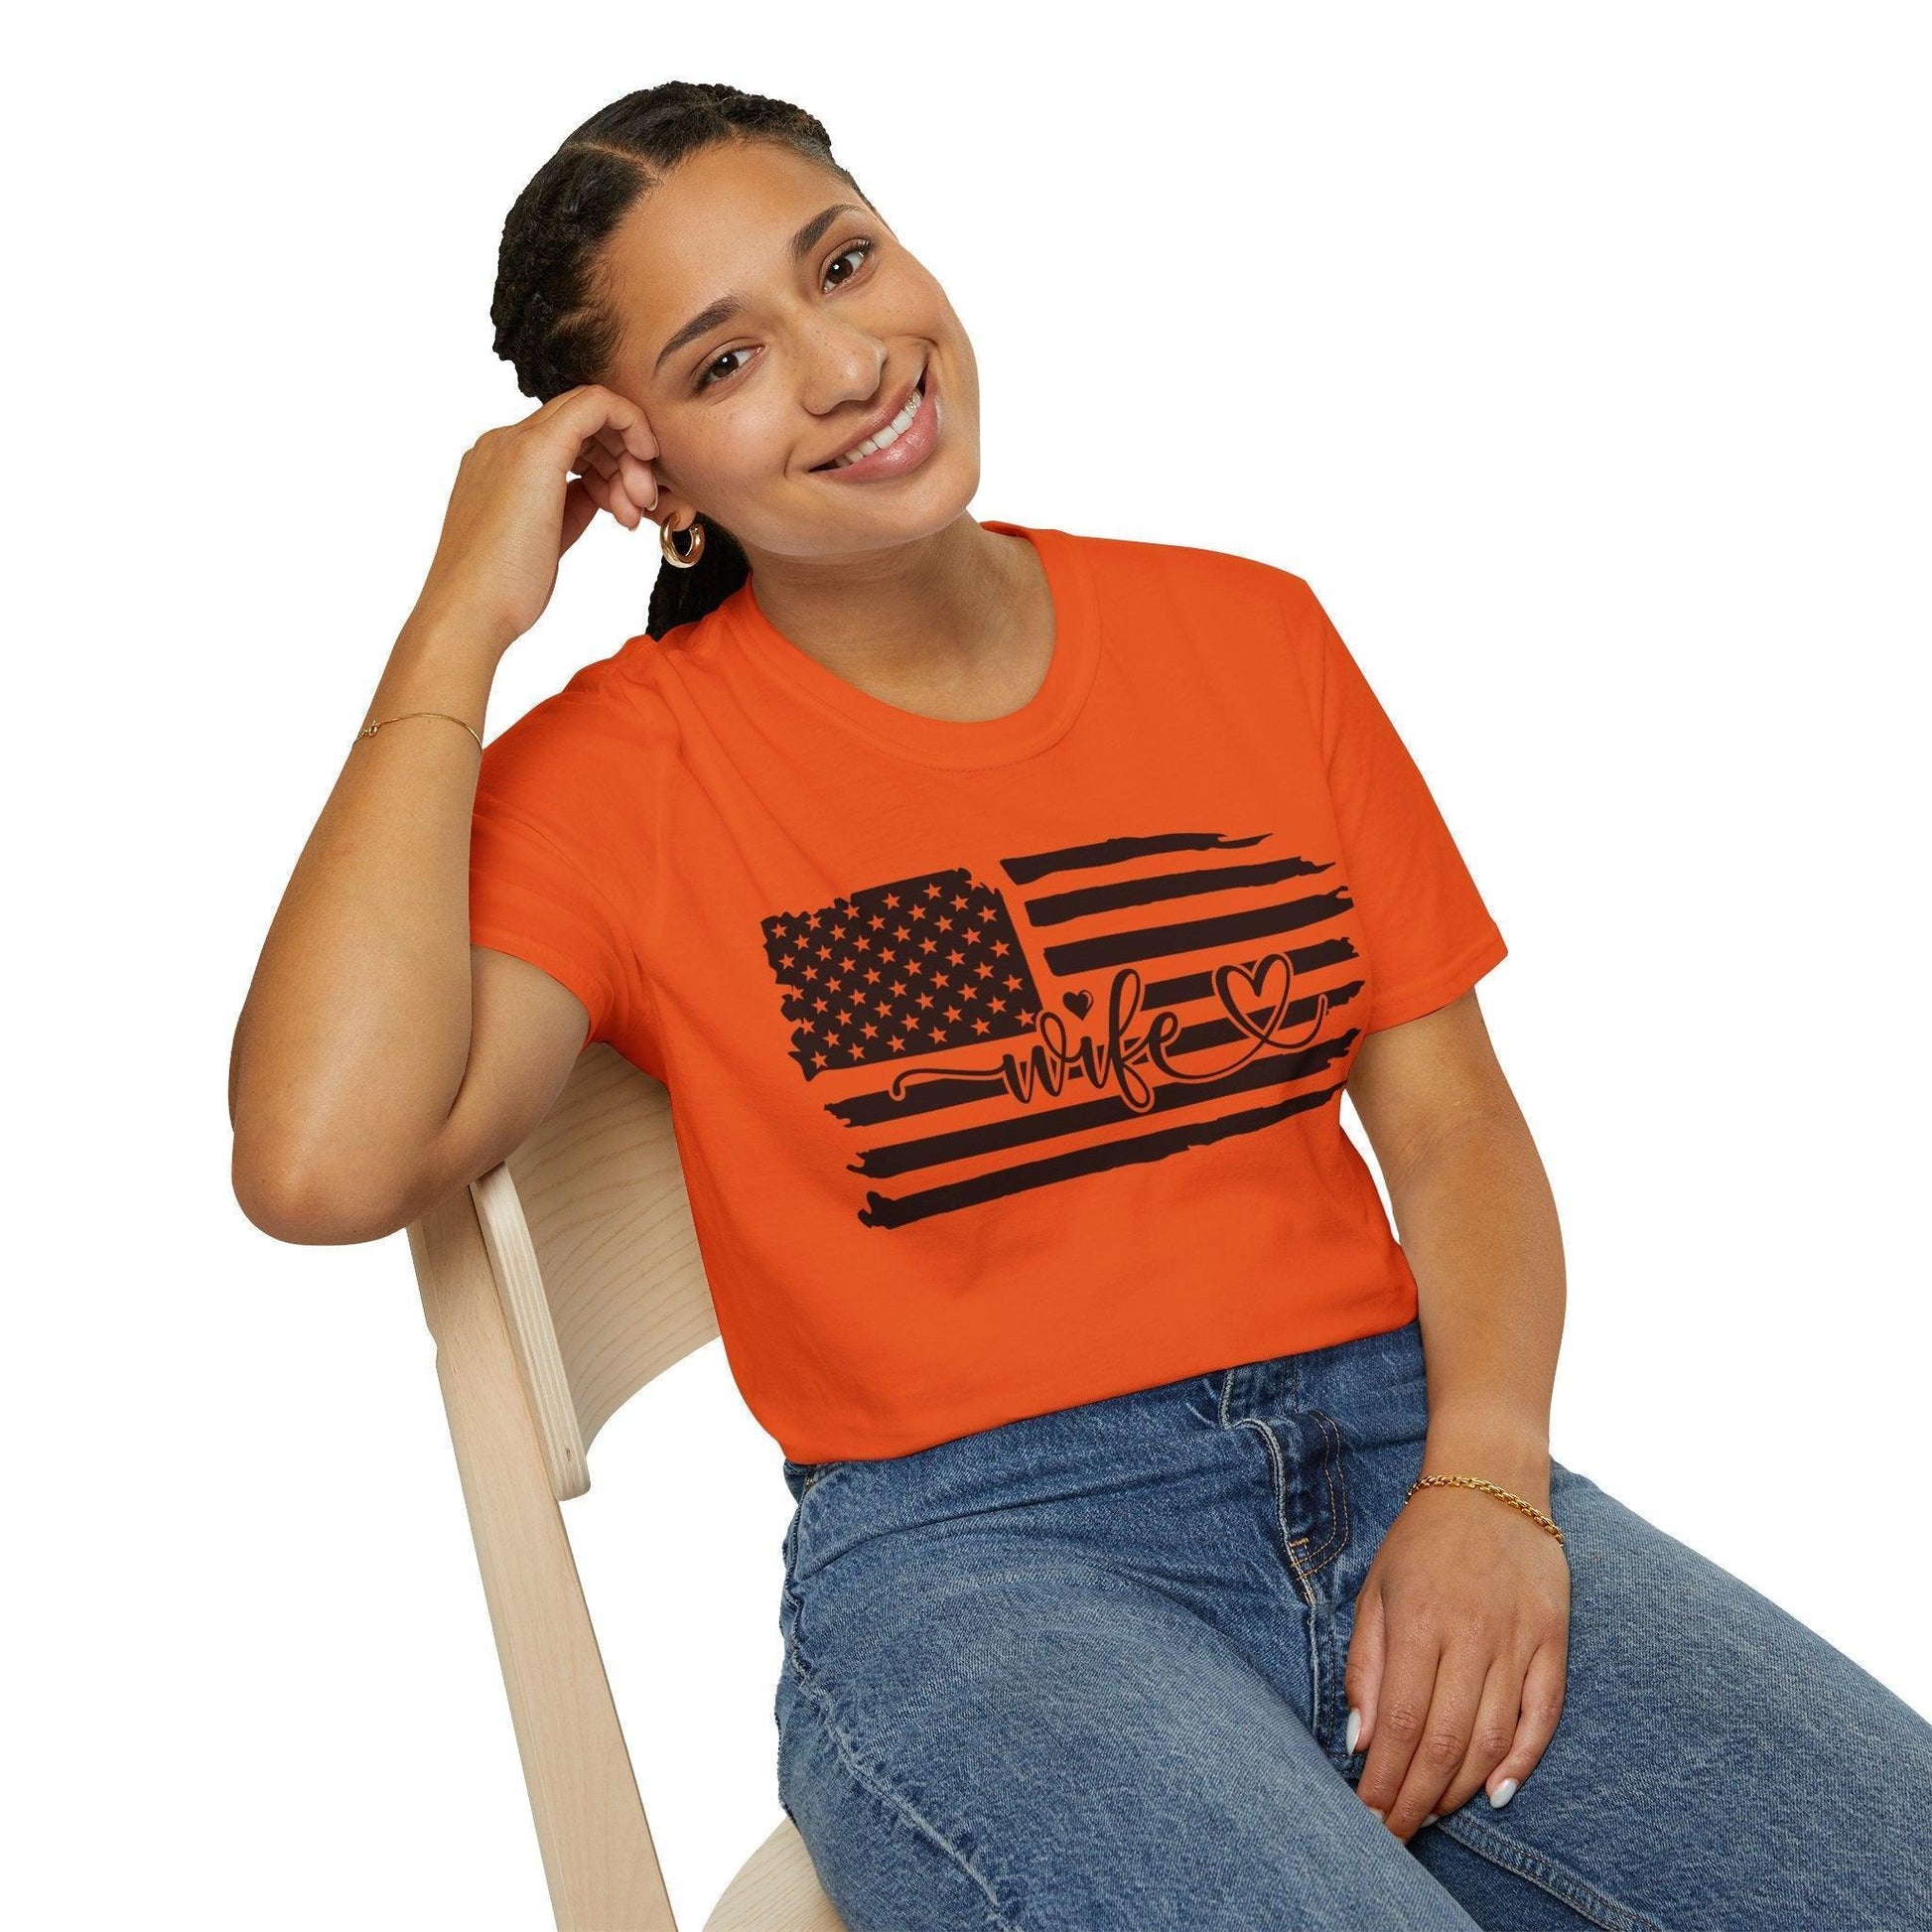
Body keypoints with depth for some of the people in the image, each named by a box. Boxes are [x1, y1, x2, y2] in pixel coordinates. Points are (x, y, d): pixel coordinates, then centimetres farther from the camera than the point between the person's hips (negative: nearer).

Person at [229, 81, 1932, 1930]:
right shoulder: (622, 766, 0)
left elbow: (1450, 1112, 9)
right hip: (965, 1551, -3)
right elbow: (323, 1163, -18)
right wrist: (459, 621, -10)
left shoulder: (1246, 630, 11)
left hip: (1395, 1449, 4)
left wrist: (1485, 1481, -9)